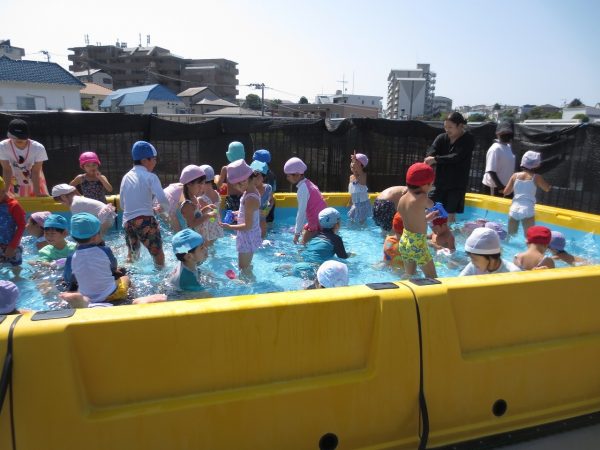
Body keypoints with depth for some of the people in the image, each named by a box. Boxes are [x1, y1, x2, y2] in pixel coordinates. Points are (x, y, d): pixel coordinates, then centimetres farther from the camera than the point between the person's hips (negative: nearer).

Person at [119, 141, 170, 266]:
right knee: (158, 252, 5)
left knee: (132, 254, 24)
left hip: (128, 222, 7)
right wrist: (164, 208, 5)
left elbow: (123, 205, 18)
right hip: (145, 220, -7)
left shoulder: (126, 177, 14)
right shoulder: (150, 177, -5)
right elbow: (162, 199, -18)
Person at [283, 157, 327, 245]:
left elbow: (301, 212, -17)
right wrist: (298, 228, 20)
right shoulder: (308, 184, 13)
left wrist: (297, 233, -13)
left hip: (316, 223, -9)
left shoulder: (303, 188, -16)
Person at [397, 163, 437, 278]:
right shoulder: (422, 198, -20)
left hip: (404, 242, 7)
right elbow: (431, 205, 3)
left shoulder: (402, 199, 2)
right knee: (432, 278, 7)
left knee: (409, 276, 23)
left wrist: (428, 217, 21)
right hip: (418, 245, -7)